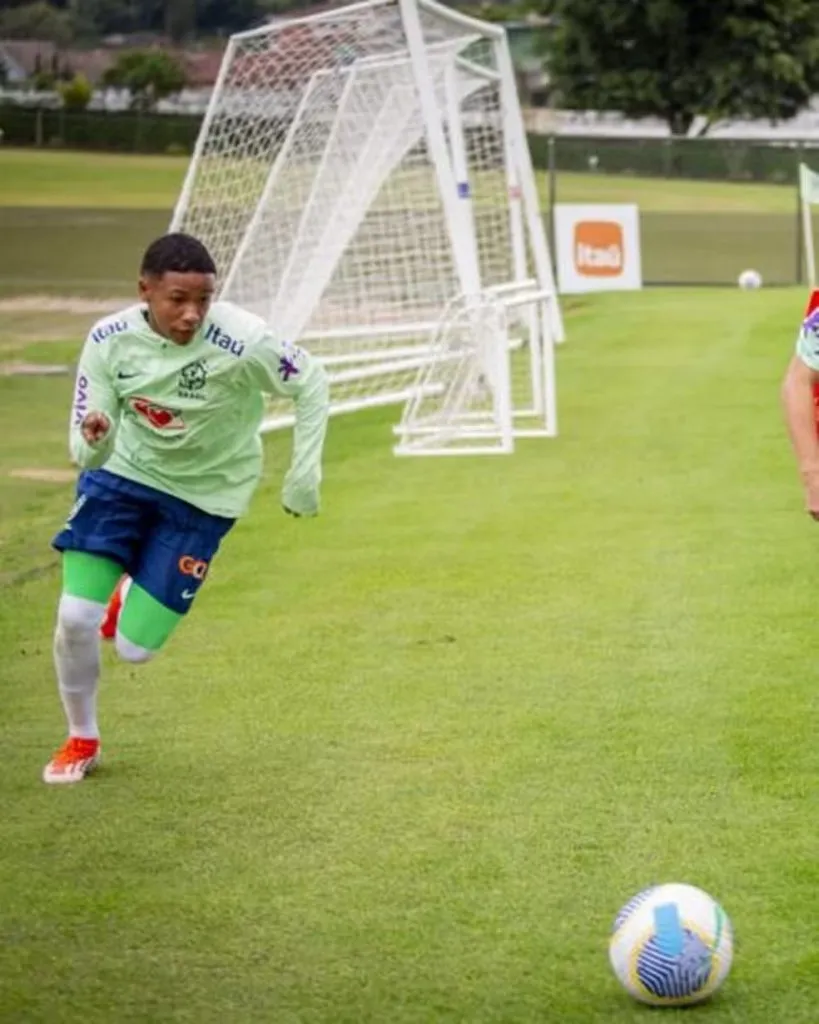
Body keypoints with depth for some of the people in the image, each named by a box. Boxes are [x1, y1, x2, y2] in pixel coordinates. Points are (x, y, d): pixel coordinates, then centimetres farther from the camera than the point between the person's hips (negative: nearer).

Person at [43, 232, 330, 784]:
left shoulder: (241, 340, -30)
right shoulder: (110, 340, -21)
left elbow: (313, 382, -13)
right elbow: (88, 452, -17)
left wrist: (305, 473, -13)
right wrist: (94, 440, -41)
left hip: (203, 495, -2)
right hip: (123, 473, 2)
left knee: (134, 648, -4)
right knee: (75, 617, -10)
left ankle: (135, 594, 36)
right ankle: (82, 741, 18)